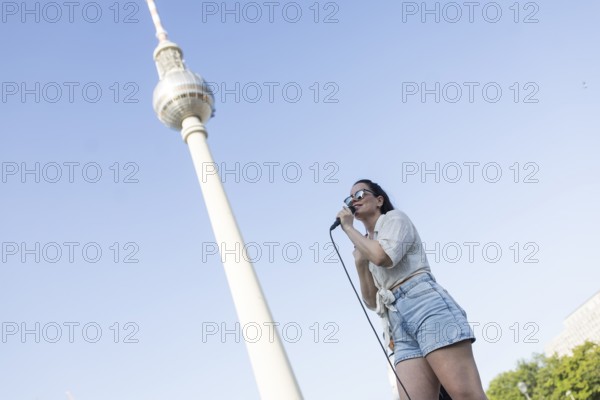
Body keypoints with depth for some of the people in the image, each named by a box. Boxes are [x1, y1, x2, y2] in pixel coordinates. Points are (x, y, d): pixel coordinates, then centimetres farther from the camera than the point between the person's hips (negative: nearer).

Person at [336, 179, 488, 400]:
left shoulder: (394, 218, 12)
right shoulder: (368, 247, 29)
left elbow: (383, 256, -11)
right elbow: (372, 301, 23)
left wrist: (349, 228, 2)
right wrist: (360, 264, 9)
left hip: (425, 303, -7)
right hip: (400, 325, 7)